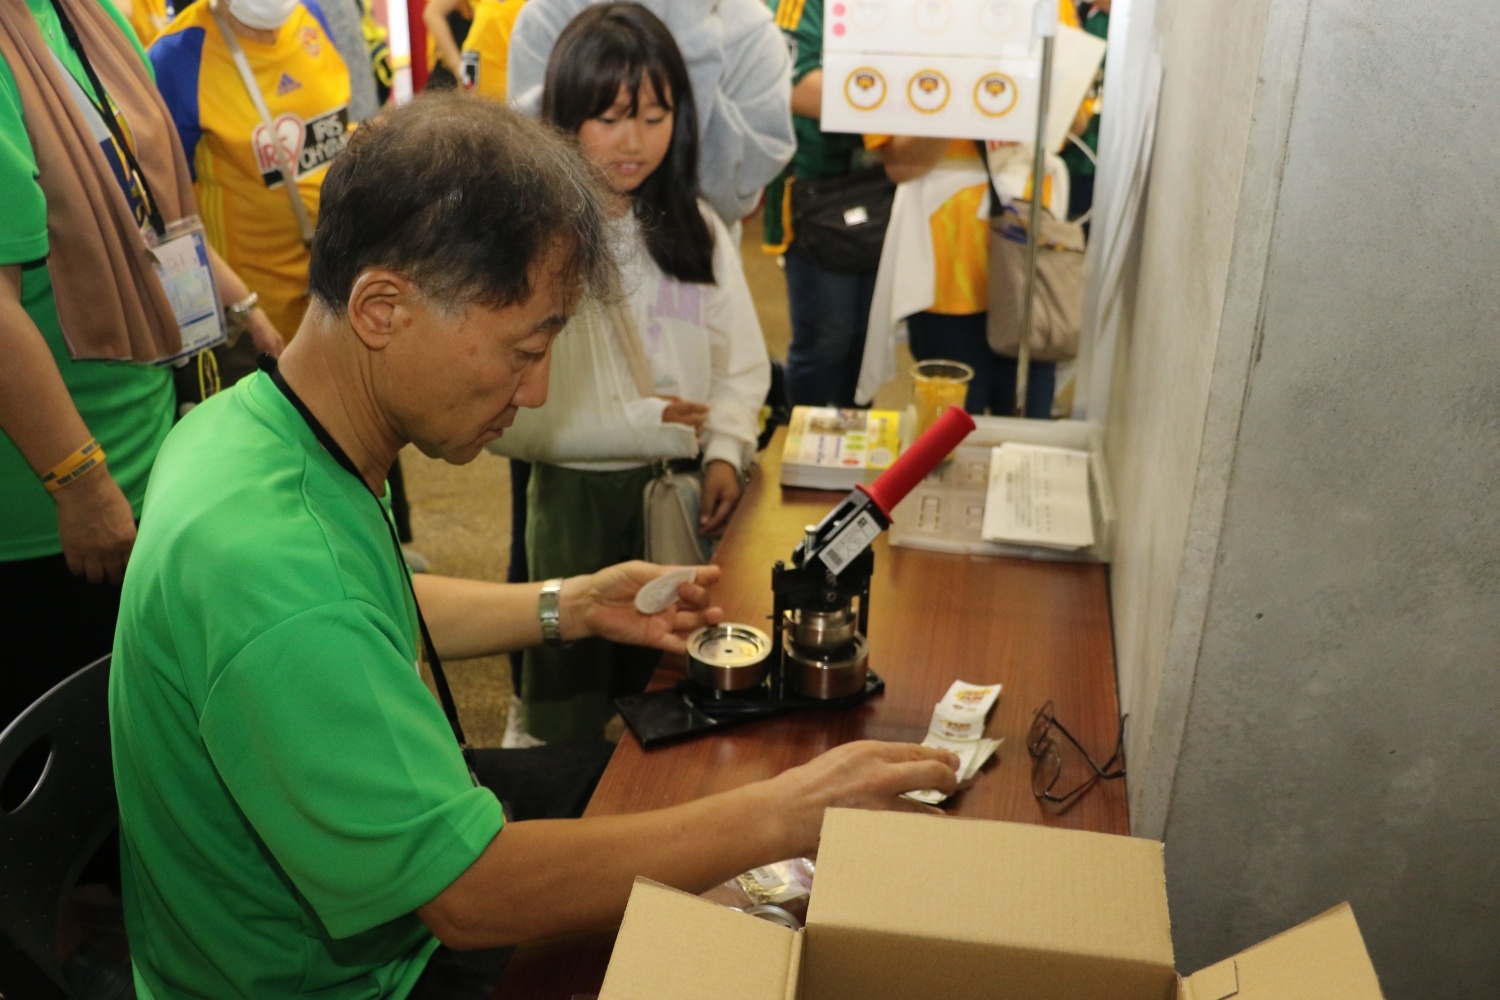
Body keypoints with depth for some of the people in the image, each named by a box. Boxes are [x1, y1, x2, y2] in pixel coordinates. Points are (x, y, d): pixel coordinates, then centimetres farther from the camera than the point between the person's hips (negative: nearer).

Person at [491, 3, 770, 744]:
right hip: (577, 499, -4)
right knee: (573, 722, 13)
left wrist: (725, 452, -12)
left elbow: (743, 367, 5)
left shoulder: (696, 230, 3)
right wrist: (642, 426, -18)